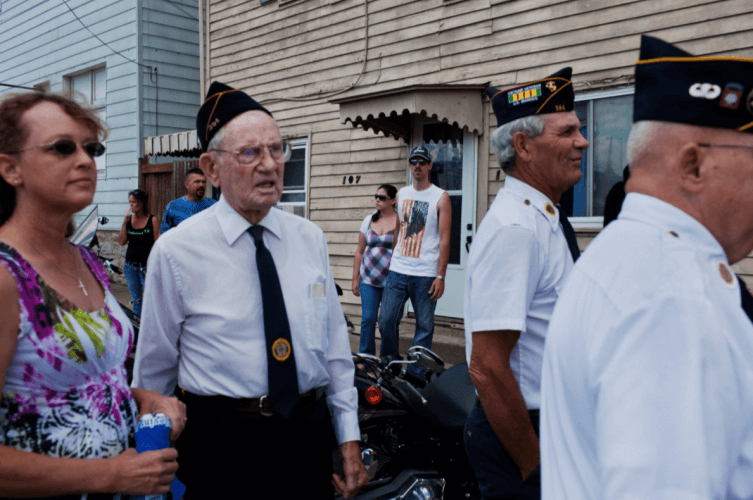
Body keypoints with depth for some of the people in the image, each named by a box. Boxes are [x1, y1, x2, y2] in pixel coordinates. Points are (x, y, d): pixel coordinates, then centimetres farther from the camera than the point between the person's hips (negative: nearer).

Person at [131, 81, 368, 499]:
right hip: (220, 440, -3)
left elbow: (335, 346, 4)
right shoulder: (176, 251, -10)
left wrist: (349, 439, 5)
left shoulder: (310, 239, 2)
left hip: (309, 435, 4)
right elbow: (155, 365, -2)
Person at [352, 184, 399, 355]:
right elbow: (360, 252, 14)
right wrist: (355, 279, 11)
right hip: (368, 280, 3)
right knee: (368, 318, -2)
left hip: (392, 281, -3)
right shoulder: (369, 220, 10)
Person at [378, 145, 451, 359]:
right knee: (386, 321, 2)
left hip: (425, 274, -4)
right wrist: (391, 261, 15)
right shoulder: (401, 194, 14)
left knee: (424, 327, 2)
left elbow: (444, 240, -4)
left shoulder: (441, 197, -1)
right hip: (397, 270, 4)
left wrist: (441, 276, -10)